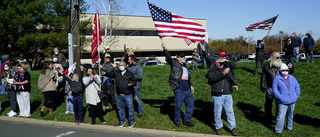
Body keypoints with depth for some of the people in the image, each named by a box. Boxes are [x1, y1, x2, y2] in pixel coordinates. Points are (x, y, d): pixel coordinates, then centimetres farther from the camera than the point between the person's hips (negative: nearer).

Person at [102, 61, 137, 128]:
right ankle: (122, 121, 31)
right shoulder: (116, 73, 7)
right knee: (120, 108, 14)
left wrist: (132, 84, -20)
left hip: (128, 95, -3)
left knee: (130, 108, 3)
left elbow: (135, 82, 3)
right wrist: (105, 73, -29)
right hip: (119, 95, 3)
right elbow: (110, 74, -7)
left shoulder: (130, 74, 2)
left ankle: (132, 121, 18)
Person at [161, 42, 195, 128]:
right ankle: (177, 121, 18)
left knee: (190, 104, 9)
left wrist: (191, 86, 28)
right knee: (178, 106, 1)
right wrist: (165, 49, -34)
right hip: (179, 90, -7)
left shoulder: (185, 66, 20)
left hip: (187, 90, 7)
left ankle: (187, 120, 22)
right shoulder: (174, 63, 0)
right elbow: (168, 58, -18)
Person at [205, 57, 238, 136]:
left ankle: (232, 127, 19)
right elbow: (213, 78, -20)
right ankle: (218, 127, 23)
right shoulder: (212, 71, 1)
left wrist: (234, 84, 3)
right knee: (217, 113, 6)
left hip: (228, 95, 4)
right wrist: (223, 73, -29)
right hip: (217, 96, -4)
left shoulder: (226, 69, 16)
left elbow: (232, 78, 23)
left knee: (230, 111, 8)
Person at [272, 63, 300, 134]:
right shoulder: (277, 79, -3)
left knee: (290, 115, 18)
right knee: (281, 116, -7)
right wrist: (279, 97, -16)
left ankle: (289, 127, 35)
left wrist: (297, 95, 3)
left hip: (292, 101, 5)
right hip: (282, 102, -5)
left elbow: (297, 86, 15)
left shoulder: (292, 78, 11)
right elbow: (274, 89, -7)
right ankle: (278, 130, 2)